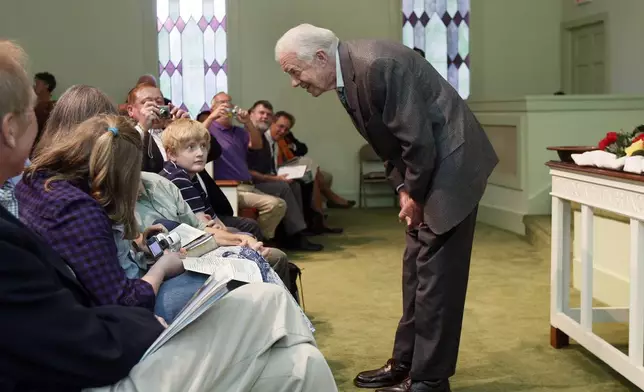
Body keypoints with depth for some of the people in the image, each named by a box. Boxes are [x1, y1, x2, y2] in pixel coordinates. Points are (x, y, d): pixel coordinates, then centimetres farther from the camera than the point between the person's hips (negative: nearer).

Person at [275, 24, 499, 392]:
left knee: (436, 272, -4)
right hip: (426, 169, 10)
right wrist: (403, 188, 2)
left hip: (449, 164, -10)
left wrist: (415, 194, -10)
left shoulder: (375, 65, -25)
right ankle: (406, 362, 26)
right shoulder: (349, 72, 5)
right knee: (417, 268, 15)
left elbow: (418, 139, -24)